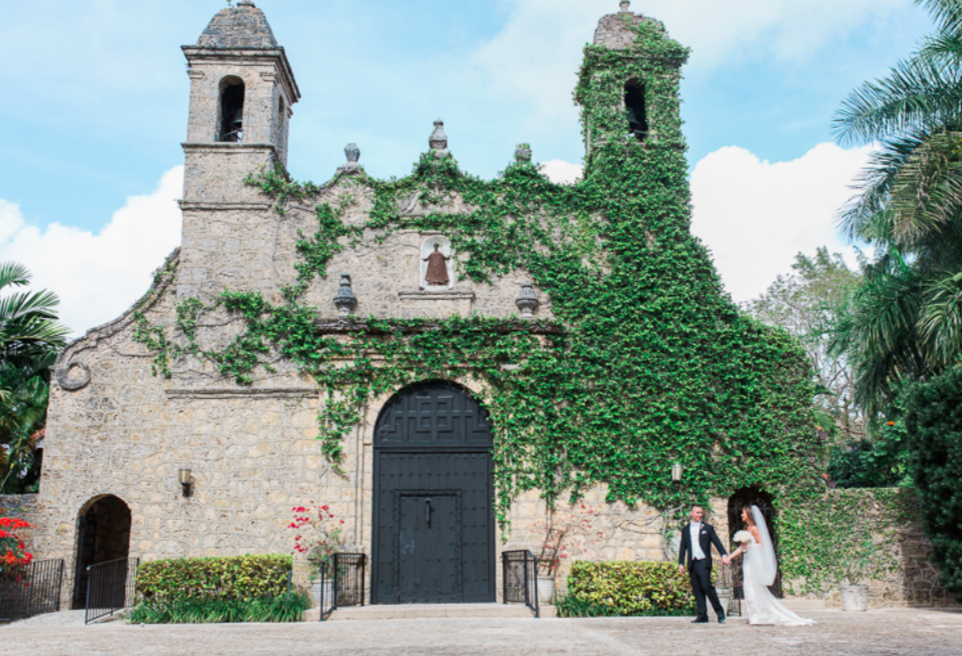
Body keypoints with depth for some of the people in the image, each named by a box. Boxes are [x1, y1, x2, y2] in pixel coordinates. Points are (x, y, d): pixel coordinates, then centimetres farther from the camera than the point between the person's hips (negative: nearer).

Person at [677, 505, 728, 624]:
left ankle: (720, 613, -2)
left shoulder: (707, 528, 8)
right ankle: (702, 615, 8)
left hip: (703, 561, -3)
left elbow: (717, 542, 0)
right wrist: (681, 563, 8)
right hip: (692, 563, 4)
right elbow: (683, 547, 14)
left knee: (706, 586, -14)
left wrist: (724, 555, -15)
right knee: (697, 590, 3)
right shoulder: (685, 530, 15)